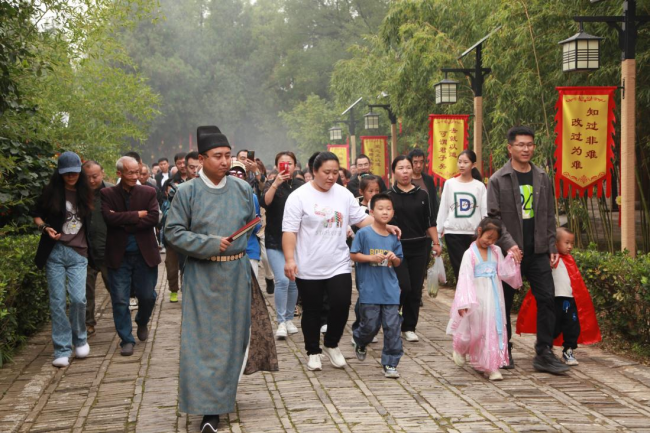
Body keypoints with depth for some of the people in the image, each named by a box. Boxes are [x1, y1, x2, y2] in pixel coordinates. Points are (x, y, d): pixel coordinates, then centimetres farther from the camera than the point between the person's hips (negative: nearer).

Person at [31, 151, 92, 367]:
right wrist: (45, 228, -9)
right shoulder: (51, 191, 0)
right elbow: (36, 214, 10)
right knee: (57, 301, -2)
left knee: (78, 298, -12)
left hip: (78, 254, 1)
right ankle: (62, 350, 6)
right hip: (55, 252, 0)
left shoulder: (85, 194, 5)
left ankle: (80, 339, 14)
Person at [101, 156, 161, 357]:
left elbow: (153, 218, -12)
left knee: (147, 296, 8)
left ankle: (142, 322, 38)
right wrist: (138, 215, -14)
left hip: (145, 254, 1)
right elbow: (110, 218, -17)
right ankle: (127, 340, 12)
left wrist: (124, 223, -16)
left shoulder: (148, 193, 2)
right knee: (120, 300, 1)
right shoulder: (107, 194, -2)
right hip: (118, 256, -1)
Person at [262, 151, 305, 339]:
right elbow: (265, 202, -21)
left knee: (293, 281, 8)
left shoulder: (301, 186, 5)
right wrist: (276, 184, -31)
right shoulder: (272, 184, -1)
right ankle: (281, 322, -4)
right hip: (275, 241, -3)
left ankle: (289, 319, 23)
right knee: (282, 280, -14)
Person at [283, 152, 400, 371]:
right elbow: (289, 231, -11)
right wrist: (289, 259, -19)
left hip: (339, 266, 3)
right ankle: (313, 351, 26)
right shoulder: (299, 197, -8)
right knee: (312, 312, 8)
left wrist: (386, 227, -5)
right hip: (309, 269, -3)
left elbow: (362, 218, 10)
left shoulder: (344, 194, 6)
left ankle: (331, 344, 18)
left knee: (341, 304, -7)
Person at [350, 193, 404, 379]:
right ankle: (360, 342, 39)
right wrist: (371, 258, -15)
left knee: (392, 327, -1)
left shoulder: (393, 237, 8)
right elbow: (353, 255, -3)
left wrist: (394, 258, -6)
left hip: (390, 290, 3)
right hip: (369, 290, -3)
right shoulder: (364, 233, -5)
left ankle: (390, 364, 9)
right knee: (370, 325, 4)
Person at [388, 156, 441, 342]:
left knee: (416, 290, 4)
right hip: (397, 248, -3)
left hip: (419, 248, 3)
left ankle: (409, 327, 16)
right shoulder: (389, 196, 1)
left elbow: (429, 221, 13)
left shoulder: (422, 195, 8)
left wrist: (436, 243, 7)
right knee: (404, 286, -13)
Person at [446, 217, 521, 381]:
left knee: (494, 330, 1)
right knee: (475, 330, 6)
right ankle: (460, 349, 38)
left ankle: (491, 367, 6)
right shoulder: (470, 254, -8)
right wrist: (464, 302, -19)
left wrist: (511, 258, -8)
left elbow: (503, 273, 5)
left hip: (494, 297, 4)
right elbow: (465, 278, -13)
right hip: (478, 298, -4)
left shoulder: (496, 251, 6)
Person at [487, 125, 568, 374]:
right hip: (510, 252, -3)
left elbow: (550, 216, 13)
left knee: (547, 299, -3)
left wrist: (552, 247, 6)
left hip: (538, 252, 3)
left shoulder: (542, 179, 10)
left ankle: (544, 353, 2)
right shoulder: (498, 180, -3)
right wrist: (508, 244, -19)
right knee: (504, 302, 6)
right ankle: (504, 351, 20)